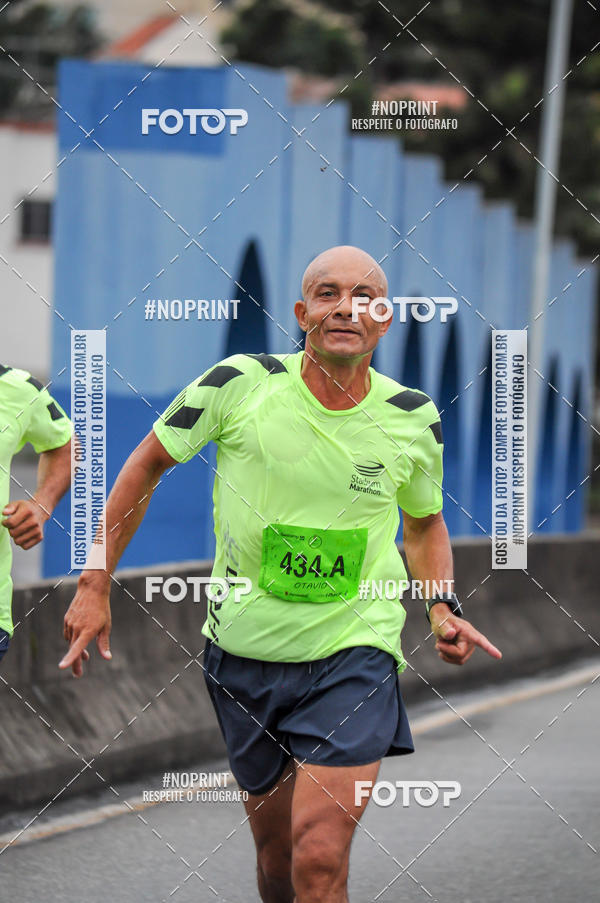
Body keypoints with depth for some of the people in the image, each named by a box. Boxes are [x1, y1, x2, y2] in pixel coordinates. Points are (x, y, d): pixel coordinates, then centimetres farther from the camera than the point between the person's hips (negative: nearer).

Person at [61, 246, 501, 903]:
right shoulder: (239, 385, -11)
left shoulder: (413, 419, -4)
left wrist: (444, 610, -1)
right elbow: (147, 464, 3)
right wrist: (94, 586, 1)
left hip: (354, 652, -1)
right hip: (244, 649, 1)